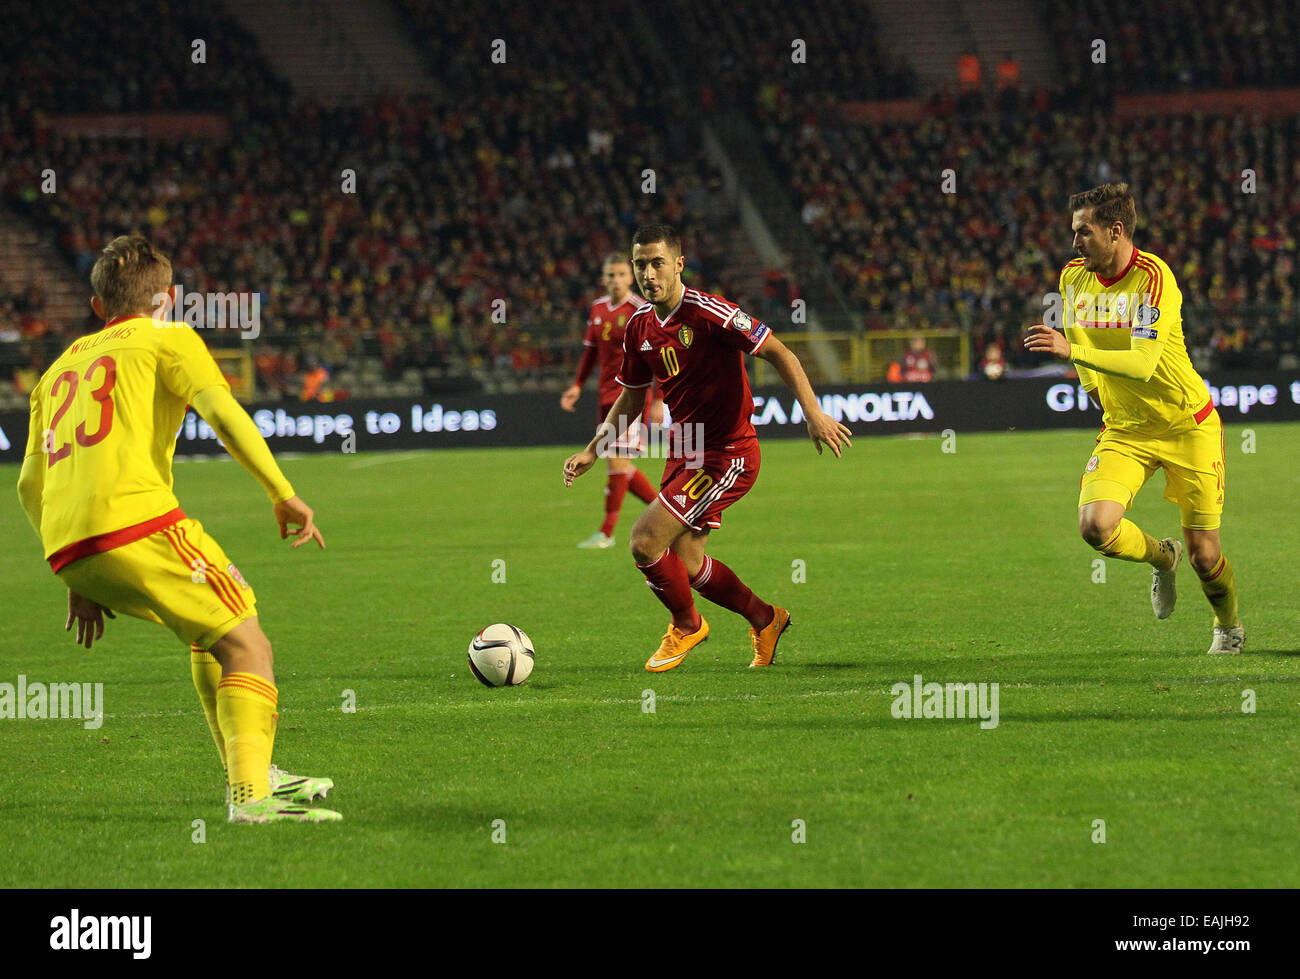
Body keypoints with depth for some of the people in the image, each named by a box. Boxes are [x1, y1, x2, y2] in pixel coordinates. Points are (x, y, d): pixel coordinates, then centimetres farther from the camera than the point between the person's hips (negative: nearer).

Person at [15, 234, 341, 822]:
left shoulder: (62, 366, 30)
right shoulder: (167, 339, 12)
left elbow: (30, 484, 26)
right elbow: (222, 412, -7)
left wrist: (79, 582, 29)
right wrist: (284, 495, -6)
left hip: (68, 552, 7)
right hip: (138, 522, -7)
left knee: (211, 633, 27)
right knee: (246, 645, -4)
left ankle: (250, 774, 26)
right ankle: (251, 793, -24)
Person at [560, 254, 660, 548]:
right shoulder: (597, 309, 10)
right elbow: (591, 350, 21)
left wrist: (659, 401, -16)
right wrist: (577, 385, 11)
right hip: (607, 394, 8)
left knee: (617, 461, -11)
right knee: (620, 465, 9)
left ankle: (606, 532, -7)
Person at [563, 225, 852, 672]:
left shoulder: (708, 312, -20)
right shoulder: (640, 327, 4)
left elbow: (778, 353, -18)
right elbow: (631, 398, 18)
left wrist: (814, 413, -26)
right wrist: (592, 451, 11)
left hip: (726, 455, -8)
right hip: (685, 448, 8)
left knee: (646, 542, -14)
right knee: (686, 563, 12)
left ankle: (686, 625, 13)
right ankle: (765, 619, 35)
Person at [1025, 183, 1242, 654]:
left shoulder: (1153, 278, -21)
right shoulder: (1074, 277, -1)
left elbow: (1143, 363, -32)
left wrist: (1073, 351, -41)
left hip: (1188, 427, -5)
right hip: (1123, 430, 5)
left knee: (1203, 553, 0)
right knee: (1096, 525, -21)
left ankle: (1228, 626, 34)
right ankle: (1161, 558, 13)